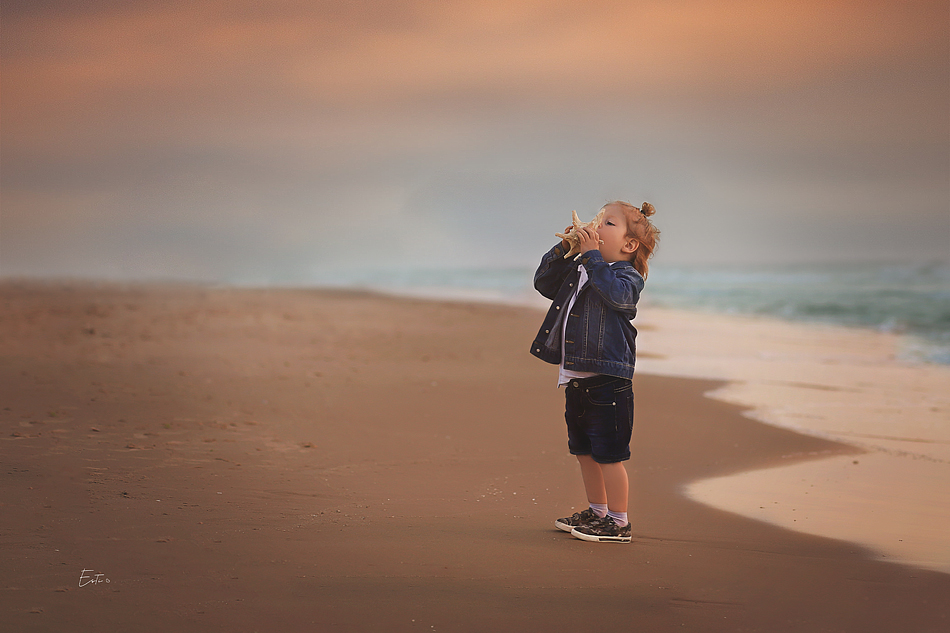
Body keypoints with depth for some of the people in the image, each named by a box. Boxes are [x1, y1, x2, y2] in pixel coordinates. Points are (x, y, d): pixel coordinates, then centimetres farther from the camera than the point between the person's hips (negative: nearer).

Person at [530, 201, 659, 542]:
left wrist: (592, 255, -24)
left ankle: (618, 523, 5)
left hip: (607, 379, -9)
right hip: (576, 377, 9)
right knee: (583, 450, 18)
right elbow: (544, 283, 21)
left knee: (608, 453, -5)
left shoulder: (628, 275, -8)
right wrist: (562, 250, 7)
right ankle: (597, 512, 33)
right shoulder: (577, 271, 15)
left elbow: (616, 294, -28)